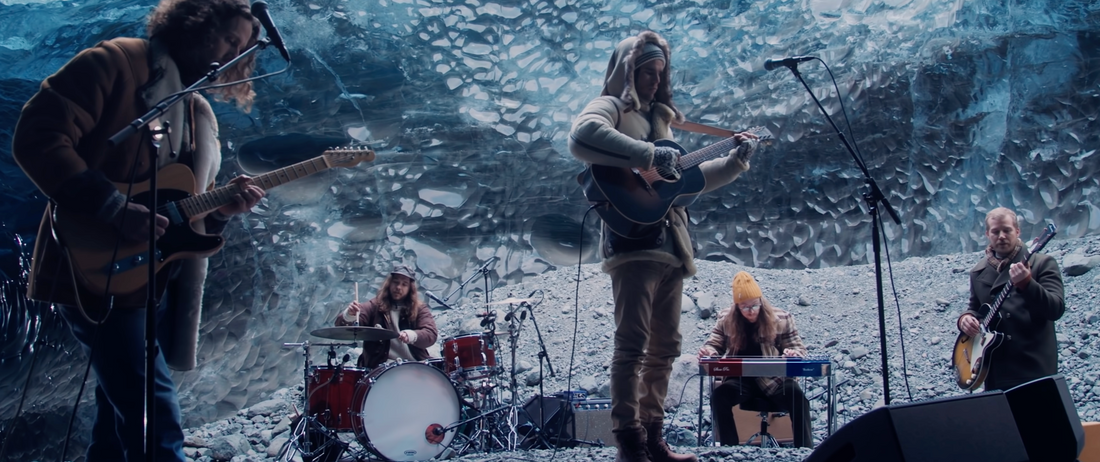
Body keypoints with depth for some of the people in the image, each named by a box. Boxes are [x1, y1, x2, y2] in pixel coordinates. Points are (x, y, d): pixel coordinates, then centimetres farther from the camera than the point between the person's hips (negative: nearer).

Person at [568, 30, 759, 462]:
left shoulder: (659, 119, 26)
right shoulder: (611, 107, 2)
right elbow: (582, 136, -23)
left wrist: (734, 161, 22)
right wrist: (650, 156, -23)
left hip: (670, 244, 9)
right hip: (633, 239, -9)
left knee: (664, 346, 9)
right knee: (632, 342, -11)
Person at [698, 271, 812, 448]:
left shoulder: (781, 319, 3)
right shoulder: (726, 320, 7)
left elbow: (799, 349, 7)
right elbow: (714, 345, 12)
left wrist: (793, 354, -19)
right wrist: (708, 352, -15)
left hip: (774, 379, -1)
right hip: (741, 380, 1)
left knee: (798, 397, -29)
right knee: (718, 396, -28)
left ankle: (805, 450, -17)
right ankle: (729, 447, -16)